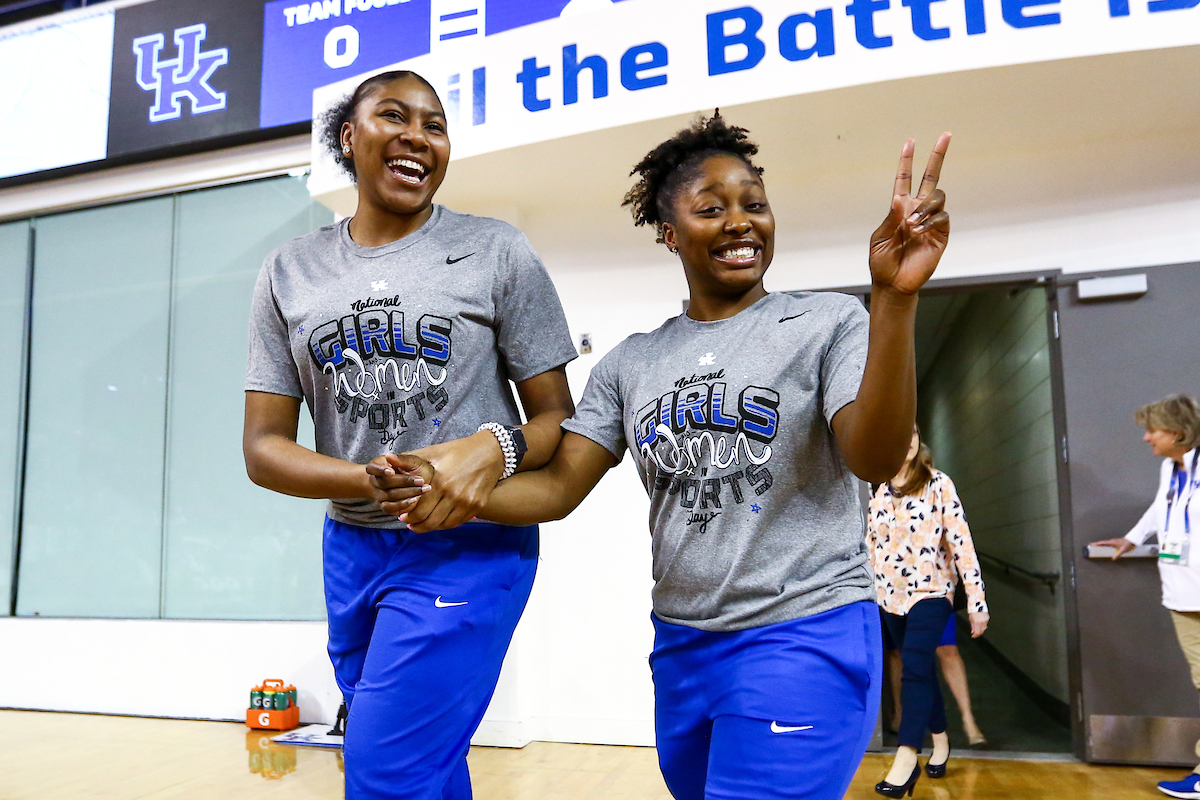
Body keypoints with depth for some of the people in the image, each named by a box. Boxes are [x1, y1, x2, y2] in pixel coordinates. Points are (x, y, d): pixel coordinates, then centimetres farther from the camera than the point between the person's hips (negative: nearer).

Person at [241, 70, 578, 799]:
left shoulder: (497, 254, -4)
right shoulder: (290, 273, 4)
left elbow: (558, 417, -3)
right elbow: (264, 448, 1)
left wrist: (495, 449, -26)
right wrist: (377, 480, -18)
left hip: (470, 547, -4)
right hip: (352, 548, 4)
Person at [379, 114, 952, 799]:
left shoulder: (826, 323, -4)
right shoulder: (631, 363, 6)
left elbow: (876, 460, -19)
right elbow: (558, 487, -1)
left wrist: (895, 297, -32)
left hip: (804, 638, -5)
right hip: (681, 646, 5)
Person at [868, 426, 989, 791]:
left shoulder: (938, 483, -5)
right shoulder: (876, 493, 7)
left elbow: (961, 540, -9)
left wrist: (976, 600, -13)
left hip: (930, 591, -4)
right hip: (891, 596, 4)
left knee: (914, 670, -16)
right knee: (922, 671, 13)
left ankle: (906, 759, -15)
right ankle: (940, 741, 28)